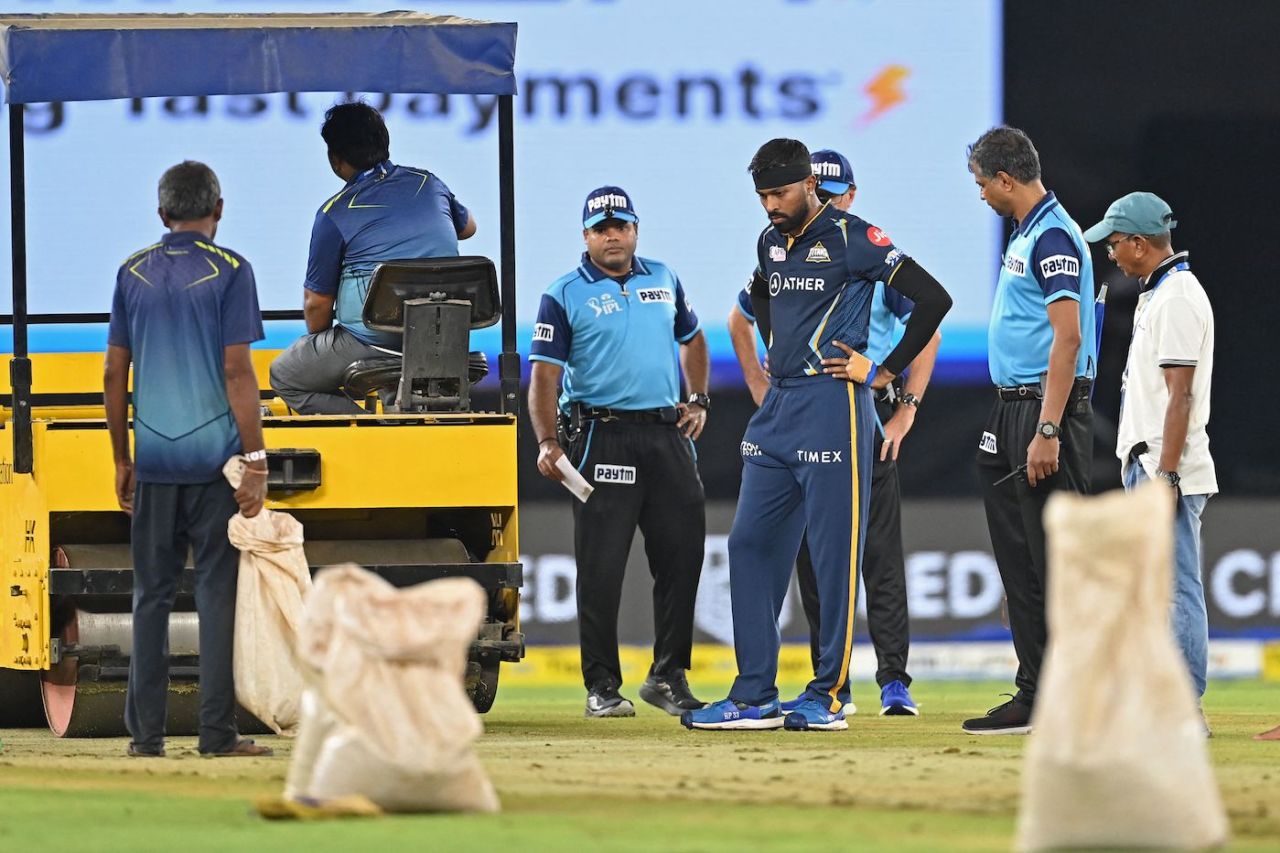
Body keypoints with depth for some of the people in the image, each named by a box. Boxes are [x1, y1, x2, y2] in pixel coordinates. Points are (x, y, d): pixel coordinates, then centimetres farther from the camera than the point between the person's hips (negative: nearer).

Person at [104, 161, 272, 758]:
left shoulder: (134, 273, 7)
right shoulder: (229, 271, -5)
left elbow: (114, 373, 8)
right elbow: (237, 372, -11)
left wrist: (122, 459, 17)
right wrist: (256, 461, -8)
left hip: (153, 459, 3)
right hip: (214, 456, -3)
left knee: (151, 595, 8)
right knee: (217, 593, 0)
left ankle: (145, 734, 7)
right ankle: (218, 735, -1)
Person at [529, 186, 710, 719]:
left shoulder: (662, 280, 14)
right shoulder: (566, 295, 0)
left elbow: (691, 340, 30)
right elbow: (544, 376, -6)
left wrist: (698, 400, 16)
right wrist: (548, 443, -19)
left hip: (669, 435, 5)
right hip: (602, 436, -5)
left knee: (682, 555, 3)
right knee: (601, 565, -6)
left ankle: (669, 676, 13)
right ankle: (602, 686, 0)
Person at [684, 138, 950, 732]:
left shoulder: (850, 238, -9)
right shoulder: (771, 243, 14)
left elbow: (933, 299, -14)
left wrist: (883, 372, -11)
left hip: (832, 408, -8)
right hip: (776, 408, 8)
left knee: (834, 551, -5)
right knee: (751, 544, 5)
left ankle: (830, 696, -1)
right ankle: (754, 697, 9)